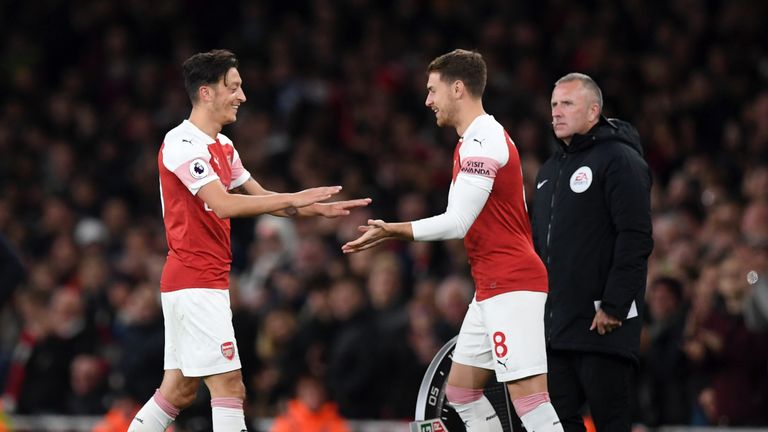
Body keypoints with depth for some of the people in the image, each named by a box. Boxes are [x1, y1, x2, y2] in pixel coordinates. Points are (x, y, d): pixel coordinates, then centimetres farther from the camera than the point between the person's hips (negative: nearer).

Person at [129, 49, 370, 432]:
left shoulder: (222, 146, 16)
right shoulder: (182, 143, -15)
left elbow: (258, 198, 23)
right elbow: (224, 204, -26)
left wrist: (320, 209, 12)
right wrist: (294, 199, -24)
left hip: (193, 284, 10)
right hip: (196, 284, -10)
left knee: (179, 390, 11)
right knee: (229, 386, -12)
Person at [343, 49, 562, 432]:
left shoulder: (482, 142, -15)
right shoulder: (477, 140, 18)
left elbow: (457, 223, -20)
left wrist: (394, 231, -16)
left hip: (512, 288, -11)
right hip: (491, 289, 11)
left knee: (528, 396, -15)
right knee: (461, 390, 14)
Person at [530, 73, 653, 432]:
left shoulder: (620, 160, -7)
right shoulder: (550, 170, 21)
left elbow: (636, 239, -15)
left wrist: (613, 306, -20)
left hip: (603, 324, -8)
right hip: (555, 326, 8)